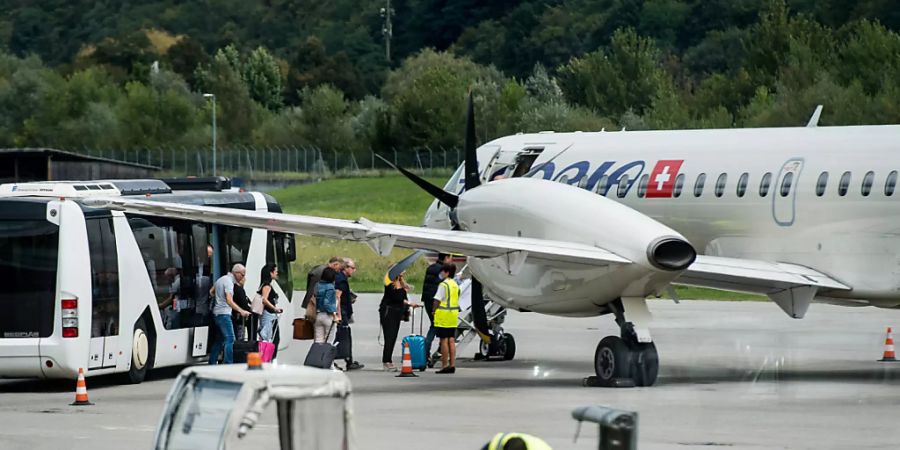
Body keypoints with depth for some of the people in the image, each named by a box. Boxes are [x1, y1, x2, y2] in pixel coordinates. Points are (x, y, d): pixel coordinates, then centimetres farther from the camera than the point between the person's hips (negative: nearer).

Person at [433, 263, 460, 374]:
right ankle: (452, 365, 8)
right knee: (451, 341, 9)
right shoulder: (455, 285, 13)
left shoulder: (443, 285, -13)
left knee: (444, 340, -5)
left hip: (443, 315, -8)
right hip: (453, 315, 8)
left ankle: (444, 366, -4)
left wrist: (434, 311, -3)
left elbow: (437, 300, -17)